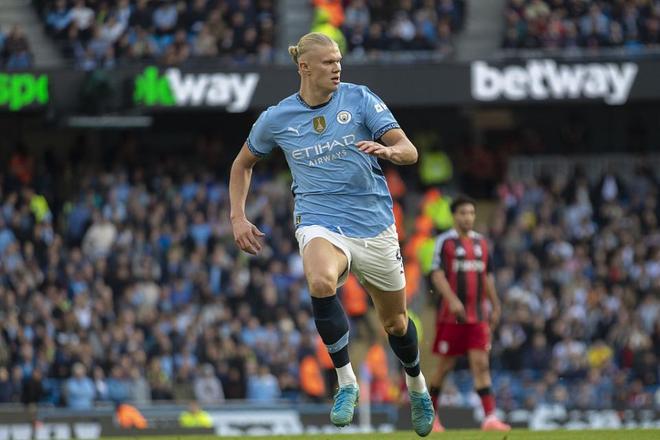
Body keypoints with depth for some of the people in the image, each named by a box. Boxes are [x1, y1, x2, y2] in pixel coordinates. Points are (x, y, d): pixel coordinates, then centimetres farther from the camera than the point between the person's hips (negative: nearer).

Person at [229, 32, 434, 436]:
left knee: (395, 322, 12)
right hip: (319, 223, -1)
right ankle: (346, 383, -22)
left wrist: (388, 150, -33)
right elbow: (243, 163, 18)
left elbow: (409, 151, -10)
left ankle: (417, 388, 44)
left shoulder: (359, 99, -4)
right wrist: (238, 217, 8)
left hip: (373, 222, 1)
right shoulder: (277, 119, 1)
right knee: (322, 282, -35)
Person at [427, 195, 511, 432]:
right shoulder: (445, 241, -3)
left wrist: (495, 306, 18)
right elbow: (437, 274, -11)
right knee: (445, 365, 3)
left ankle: (490, 417, -16)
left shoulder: (481, 242, 13)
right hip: (451, 314, -4)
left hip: (478, 316, 4)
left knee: (481, 363, -7)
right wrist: (452, 299, -25)